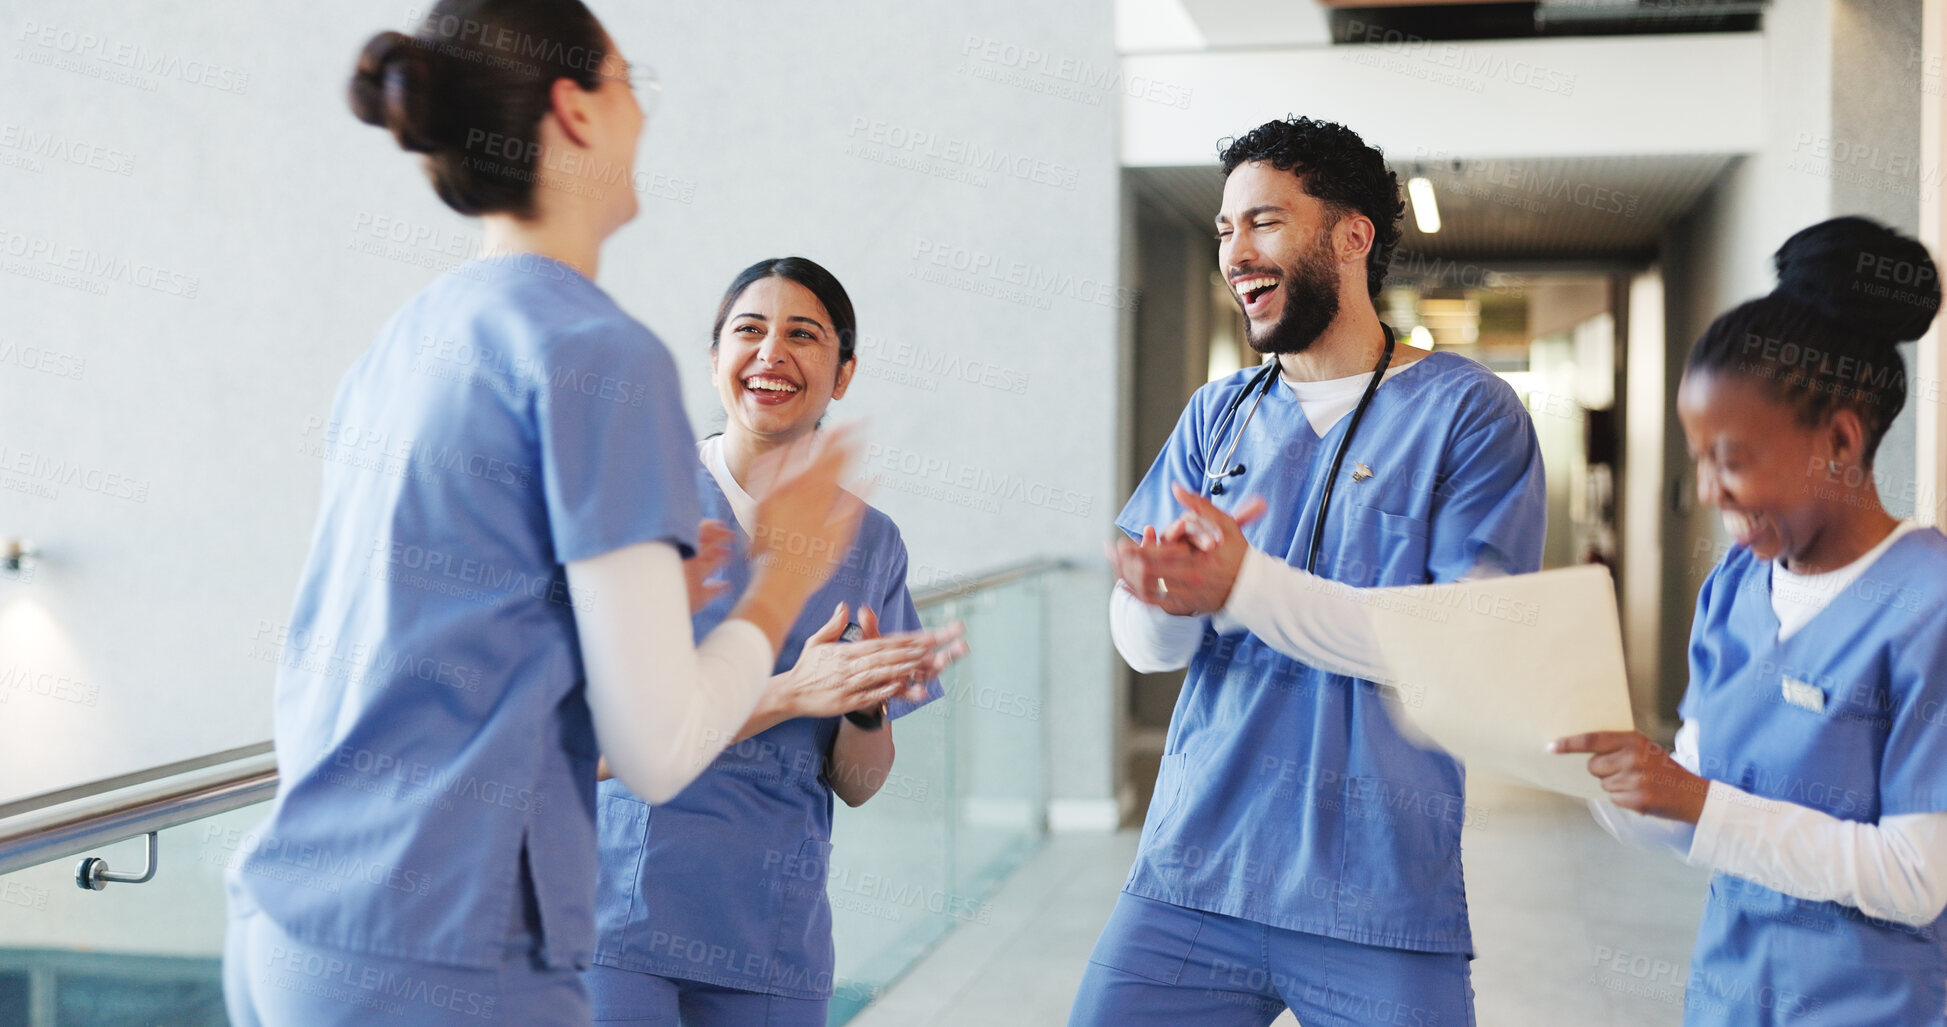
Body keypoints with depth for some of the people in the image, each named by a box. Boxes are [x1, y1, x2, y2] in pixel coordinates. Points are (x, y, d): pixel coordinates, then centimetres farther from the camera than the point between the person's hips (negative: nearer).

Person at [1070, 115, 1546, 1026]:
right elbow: (1145, 643, 4)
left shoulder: (1468, 412, -3)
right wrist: (1161, 596, -21)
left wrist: (1244, 585, -22)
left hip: (1382, 902, -3)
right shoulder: (1217, 415, 11)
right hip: (1191, 873, 4)